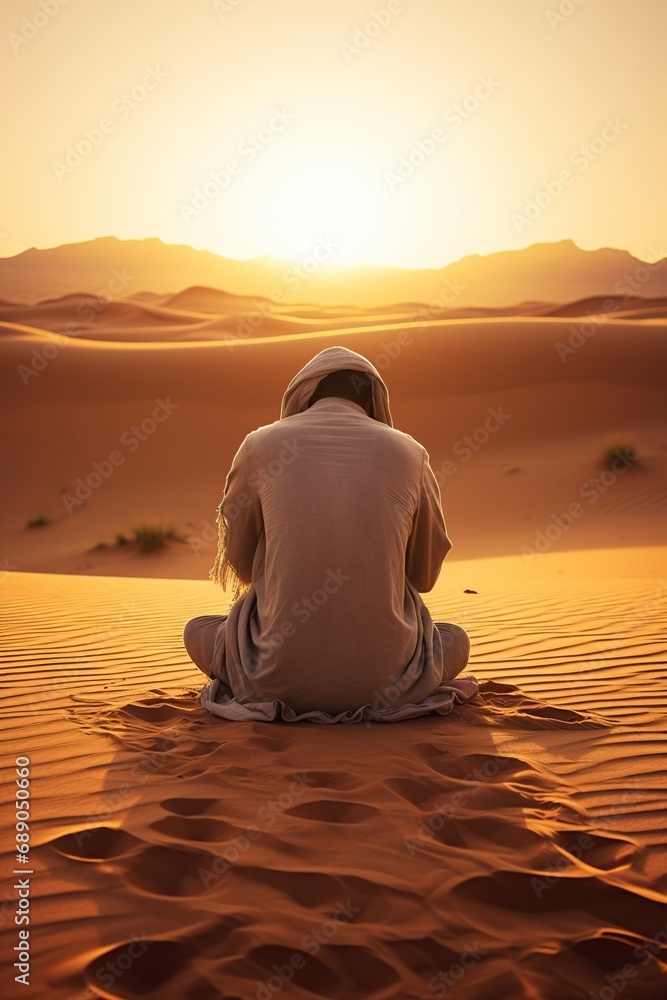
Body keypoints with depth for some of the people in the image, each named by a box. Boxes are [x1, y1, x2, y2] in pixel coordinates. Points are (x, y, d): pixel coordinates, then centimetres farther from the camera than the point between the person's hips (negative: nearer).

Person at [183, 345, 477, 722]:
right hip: (384, 678, 0)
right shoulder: (409, 451, 4)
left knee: (198, 632, 29)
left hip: (281, 675, 0)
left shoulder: (261, 444, 3)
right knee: (456, 640, 32)